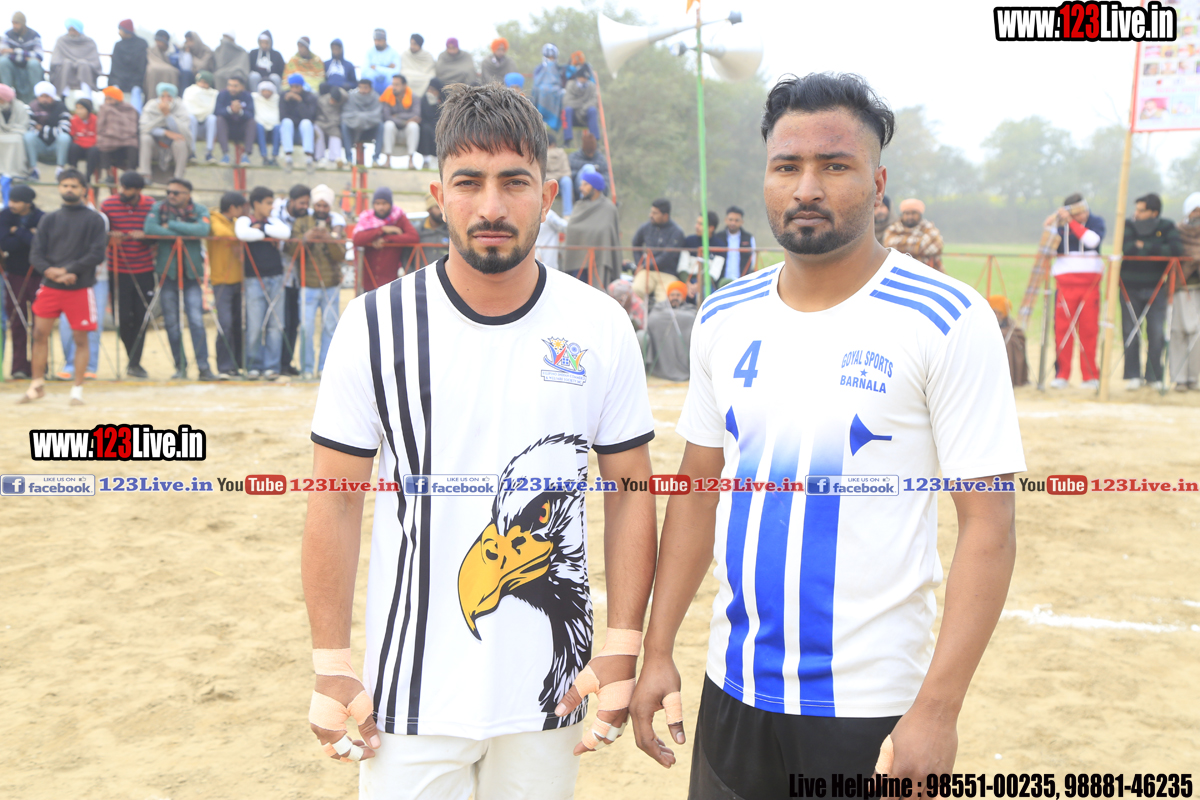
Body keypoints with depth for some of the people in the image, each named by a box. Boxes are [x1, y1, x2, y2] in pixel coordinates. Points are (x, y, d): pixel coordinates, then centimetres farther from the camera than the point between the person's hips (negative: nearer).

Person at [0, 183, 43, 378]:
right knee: (17, 323, 1)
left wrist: (18, 232, -15)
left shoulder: (41, 219, -7)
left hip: (37, 274, -1)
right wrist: (27, 235, -16)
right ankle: (20, 367, 4)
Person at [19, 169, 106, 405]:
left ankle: (77, 390, 10)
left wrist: (69, 271, -17)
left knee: (80, 338, 1)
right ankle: (37, 385, 17)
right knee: (40, 334, 4)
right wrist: (49, 270, -15)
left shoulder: (93, 219, 0)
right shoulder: (49, 220, 9)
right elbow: (35, 253, 5)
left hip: (80, 288, -3)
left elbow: (97, 253, -8)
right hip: (49, 287, 3)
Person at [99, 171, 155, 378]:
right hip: (118, 270, -1)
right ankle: (133, 359, 19)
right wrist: (110, 236, -21)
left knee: (142, 316, 0)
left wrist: (145, 236, -18)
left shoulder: (151, 205, 0)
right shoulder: (108, 204, -1)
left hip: (144, 270, 1)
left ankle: (134, 362, 14)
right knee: (122, 318, -3)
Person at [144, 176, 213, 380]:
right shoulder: (159, 208, 3)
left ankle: (204, 367, -5)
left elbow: (203, 229, -19)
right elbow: (149, 228, -15)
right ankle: (180, 367, 13)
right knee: (171, 323, 4)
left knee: (196, 321, -7)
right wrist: (184, 233, -15)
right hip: (166, 270, 1)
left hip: (191, 271, -1)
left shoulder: (199, 210, 2)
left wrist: (171, 225, -16)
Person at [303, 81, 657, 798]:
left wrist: (623, 649, -2)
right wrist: (332, 669, -4)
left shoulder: (601, 328, -3)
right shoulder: (376, 324, -7)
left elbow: (631, 490, 2)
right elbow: (337, 498, -3)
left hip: (551, 687, 2)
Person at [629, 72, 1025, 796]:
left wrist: (939, 709, -17)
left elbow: (988, 525, -12)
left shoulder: (949, 321, -11)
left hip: (872, 709, -4)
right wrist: (658, 649, 6)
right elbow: (699, 491, 9)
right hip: (734, 690, 4)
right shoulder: (724, 318, 3)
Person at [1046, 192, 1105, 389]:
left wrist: (1072, 222, -14)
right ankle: (1061, 375, 2)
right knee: (1062, 328, -3)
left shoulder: (1096, 221, 4)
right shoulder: (1060, 224, 9)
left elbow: (1092, 240, -15)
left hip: (1089, 282, -1)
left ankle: (1091, 376, 6)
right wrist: (1050, 227, -10)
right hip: (1065, 282, 1)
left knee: (1089, 329, 0)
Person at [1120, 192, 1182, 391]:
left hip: (1156, 288, 0)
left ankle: (1154, 376, 7)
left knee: (1156, 333, -4)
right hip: (1130, 287, 0)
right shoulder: (1128, 226, 0)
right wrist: (1156, 250, -10)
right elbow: (1125, 248, -17)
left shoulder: (1167, 227, 1)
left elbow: (1176, 250, -16)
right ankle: (1133, 376, 7)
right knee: (1130, 331, -2)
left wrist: (1144, 247, -14)